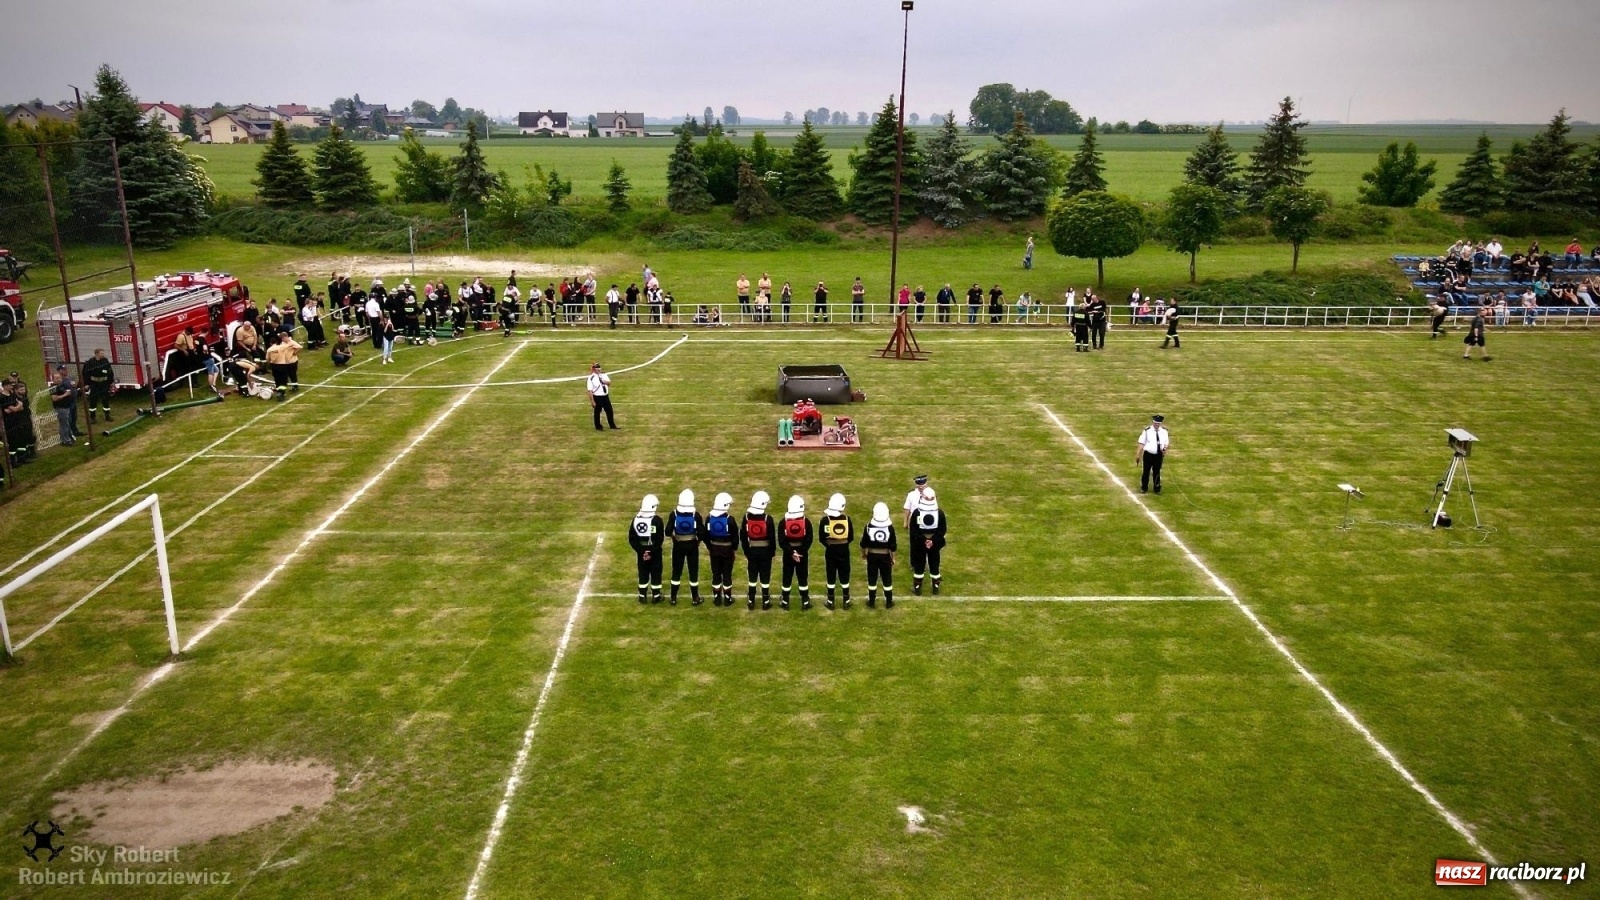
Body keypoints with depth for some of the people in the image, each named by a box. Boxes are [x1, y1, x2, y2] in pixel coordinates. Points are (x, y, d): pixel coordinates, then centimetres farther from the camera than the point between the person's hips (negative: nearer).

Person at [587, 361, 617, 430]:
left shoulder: (604, 375, 4)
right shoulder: (591, 378, -16)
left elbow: (609, 382, 7)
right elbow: (590, 391, -18)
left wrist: (605, 382, -18)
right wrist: (592, 401, -20)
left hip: (605, 396, 6)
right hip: (597, 397, -6)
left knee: (609, 411, 13)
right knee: (597, 412, 9)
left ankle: (612, 426, 27)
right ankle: (598, 427, 24)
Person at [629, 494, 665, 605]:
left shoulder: (636, 519, -4)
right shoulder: (656, 520, -15)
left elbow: (631, 539, -4)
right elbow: (660, 539, -19)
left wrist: (640, 550, -4)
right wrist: (652, 552, -14)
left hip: (641, 552, 4)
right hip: (655, 552, -3)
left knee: (643, 574, 14)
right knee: (655, 573, 9)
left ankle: (642, 597, 20)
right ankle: (656, 596, 17)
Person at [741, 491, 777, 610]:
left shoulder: (747, 517, -7)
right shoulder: (768, 519, -15)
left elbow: (743, 536, -1)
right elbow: (772, 538, -11)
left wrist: (746, 551, 10)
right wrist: (772, 553, 2)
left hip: (752, 550, 2)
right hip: (765, 551, -2)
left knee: (752, 577, 13)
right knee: (765, 577, 8)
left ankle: (751, 602, 19)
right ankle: (766, 602, 15)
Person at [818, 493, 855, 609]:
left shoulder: (824, 520, -14)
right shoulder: (847, 519, -12)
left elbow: (821, 538, -6)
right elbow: (851, 538, -3)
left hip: (830, 551, -1)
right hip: (844, 551, 1)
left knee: (831, 577, 11)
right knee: (844, 576, 12)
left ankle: (830, 602, 19)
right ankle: (846, 602, 20)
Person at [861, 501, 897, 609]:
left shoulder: (869, 526, -12)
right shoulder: (890, 527, -13)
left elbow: (864, 543, -3)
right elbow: (892, 546, -8)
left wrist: (863, 553, 15)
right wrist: (893, 557, 6)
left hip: (872, 555, 0)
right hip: (885, 556, 0)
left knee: (872, 578, 12)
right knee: (887, 579, 12)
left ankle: (871, 602, 21)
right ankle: (889, 602, 20)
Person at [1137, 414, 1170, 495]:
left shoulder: (1164, 431, 2)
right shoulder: (1147, 431, -8)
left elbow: (1166, 443, 9)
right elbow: (1141, 443, -6)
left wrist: (1165, 449, -14)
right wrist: (1138, 455, -8)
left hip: (1159, 455, 2)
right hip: (1148, 454, -2)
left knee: (1157, 472, 13)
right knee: (1146, 471, 7)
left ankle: (1157, 488, 28)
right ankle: (1143, 487, 25)